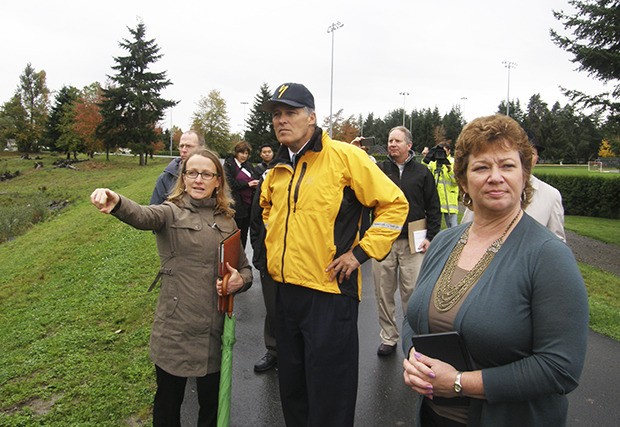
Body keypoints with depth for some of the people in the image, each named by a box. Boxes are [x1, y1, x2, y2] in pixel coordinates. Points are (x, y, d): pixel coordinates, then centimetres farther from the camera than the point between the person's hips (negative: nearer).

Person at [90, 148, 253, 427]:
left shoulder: (227, 222, 8)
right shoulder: (171, 213, -3)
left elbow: (245, 268, 16)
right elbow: (142, 216, -26)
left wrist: (240, 280, -8)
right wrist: (116, 204, -48)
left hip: (214, 331, 3)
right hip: (175, 329, -3)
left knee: (211, 404, 15)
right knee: (168, 403, 13)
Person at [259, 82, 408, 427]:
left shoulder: (343, 156, -11)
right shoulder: (277, 169, 10)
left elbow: (394, 203, -10)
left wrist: (361, 252, -15)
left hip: (329, 291, -7)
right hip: (285, 289, 7)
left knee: (329, 398, 6)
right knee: (292, 391, 22)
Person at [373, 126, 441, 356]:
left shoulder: (422, 172, 6)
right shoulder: (380, 169, 7)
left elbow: (434, 208, 7)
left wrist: (431, 237, -1)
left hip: (412, 243, -1)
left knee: (412, 293, 3)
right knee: (383, 293, 8)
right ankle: (388, 338, 23)